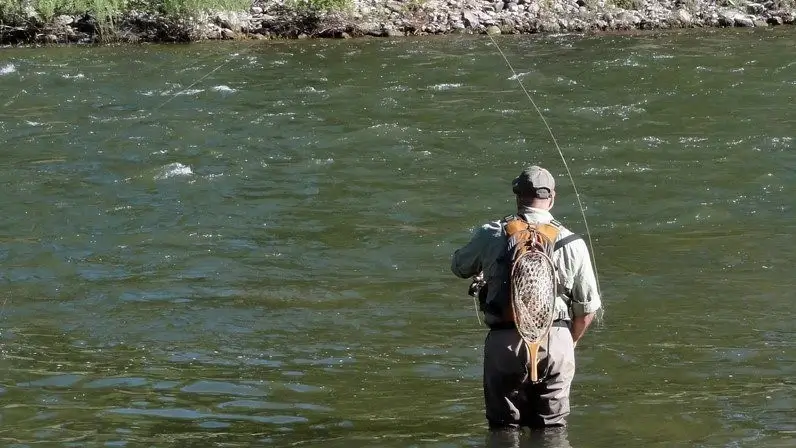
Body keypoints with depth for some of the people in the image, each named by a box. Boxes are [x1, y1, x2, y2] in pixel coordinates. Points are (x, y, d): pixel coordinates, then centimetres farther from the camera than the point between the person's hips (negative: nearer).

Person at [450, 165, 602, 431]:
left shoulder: (491, 235, -1)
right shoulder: (572, 244, 0)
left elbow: (459, 267, 19)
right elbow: (588, 308, 5)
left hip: (505, 343, 0)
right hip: (556, 342, 0)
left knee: (504, 427, 12)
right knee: (551, 429, 12)